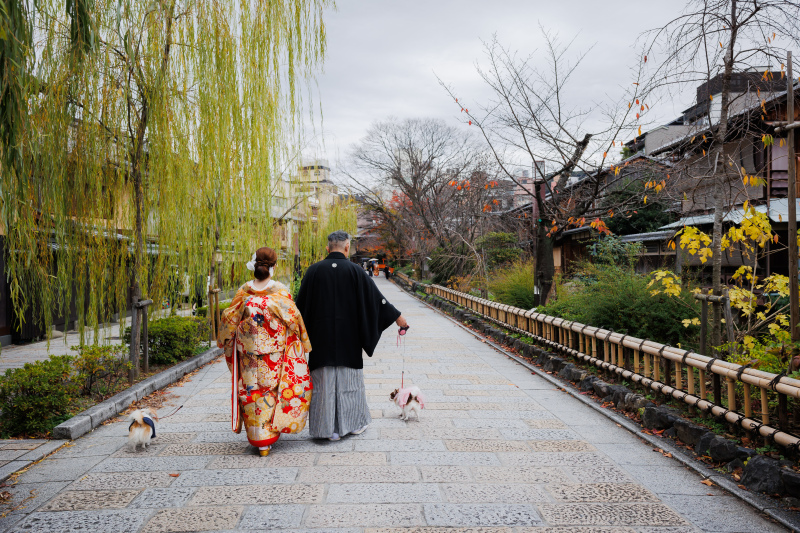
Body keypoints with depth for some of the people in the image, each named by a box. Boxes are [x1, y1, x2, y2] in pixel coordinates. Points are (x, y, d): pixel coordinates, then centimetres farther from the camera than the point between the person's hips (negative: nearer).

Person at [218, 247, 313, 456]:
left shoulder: (244, 292, -5)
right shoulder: (280, 291, -10)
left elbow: (229, 319, 2)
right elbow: (294, 319, -6)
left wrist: (224, 342, 19)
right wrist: (303, 342, 9)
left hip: (249, 353, 1)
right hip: (275, 351, -1)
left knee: (252, 391, 9)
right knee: (271, 389, 14)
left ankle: (258, 438, 12)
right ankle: (270, 432, 22)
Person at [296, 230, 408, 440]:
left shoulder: (314, 270, -3)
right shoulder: (354, 270, -7)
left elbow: (301, 304, 2)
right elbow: (375, 297, -3)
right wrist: (397, 316, 7)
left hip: (321, 336, 1)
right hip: (348, 336, -1)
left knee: (325, 380, 6)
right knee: (349, 378, 12)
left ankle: (330, 428, 10)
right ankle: (354, 423, 24)